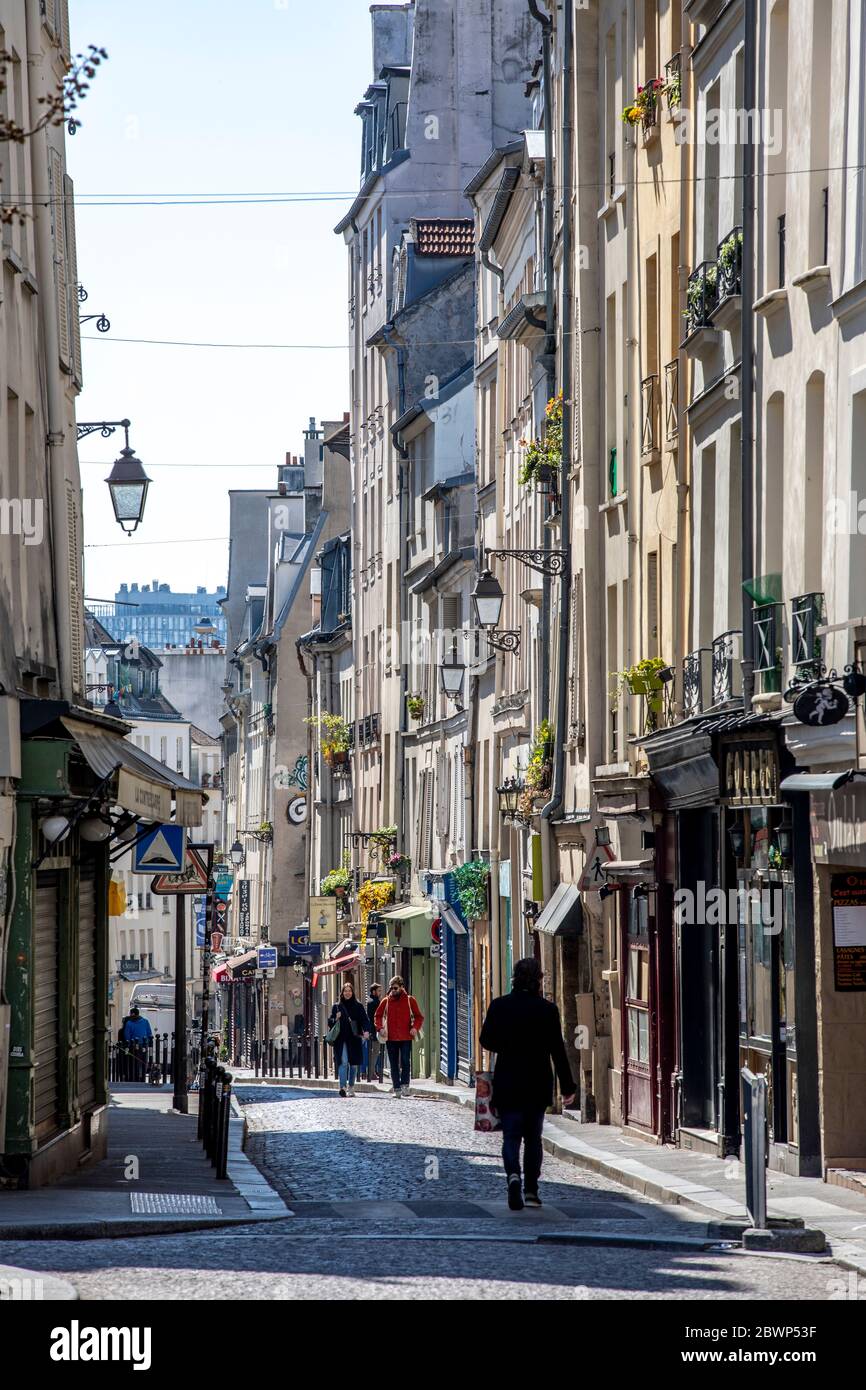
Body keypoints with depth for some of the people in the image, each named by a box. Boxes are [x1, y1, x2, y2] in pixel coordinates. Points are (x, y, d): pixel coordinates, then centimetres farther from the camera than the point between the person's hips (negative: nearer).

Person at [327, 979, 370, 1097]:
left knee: (354, 1063, 6)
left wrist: (366, 1031, -19)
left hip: (354, 1039, 1)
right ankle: (343, 1086, -22)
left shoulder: (358, 1006, 6)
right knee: (343, 1062, -14)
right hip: (341, 1039, -1)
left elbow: (364, 1020, -1)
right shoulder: (337, 1006, 9)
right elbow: (330, 1022, 12)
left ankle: (351, 1087, 20)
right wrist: (335, 1019, -10)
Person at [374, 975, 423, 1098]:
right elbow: (378, 1016, 13)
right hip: (391, 1038, 3)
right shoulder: (386, 1001, 7)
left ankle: (405, 1085, -5)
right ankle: (397, 1089, 10)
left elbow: (419, 1017, 5)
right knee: (394, 1064, 6)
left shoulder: (410, 1000, 2)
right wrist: (380, 1027, -5)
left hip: (406, 1037, -3)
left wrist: (415, 1028, -12)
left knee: (405, 1062, -12)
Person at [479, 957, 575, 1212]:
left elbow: (486, 1040, 1)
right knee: (533, 1137, 13)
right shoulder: (547, 1009, -8)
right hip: (538, 1085, 0)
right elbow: (557, 1050, -7)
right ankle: (531, 1190, 12)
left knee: (511, 1135, 3)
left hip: (507, 1084, 0)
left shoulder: (499, 1006, -5)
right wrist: (567, 1086, -1)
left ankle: (513, 1175, -24)